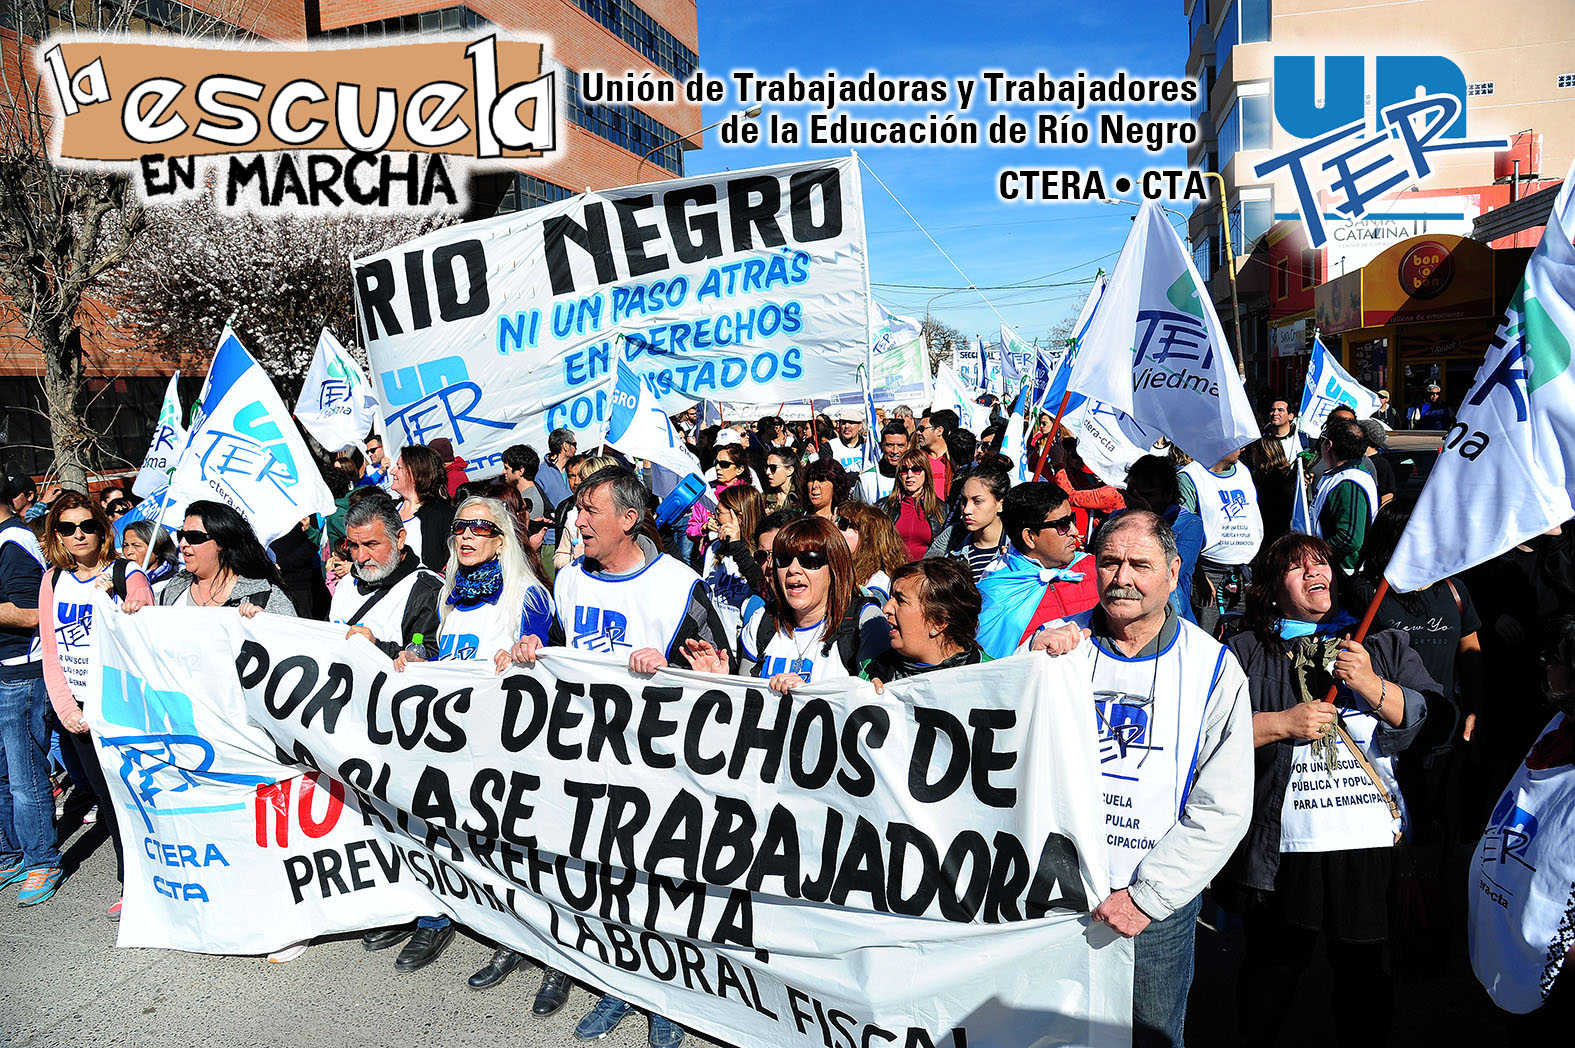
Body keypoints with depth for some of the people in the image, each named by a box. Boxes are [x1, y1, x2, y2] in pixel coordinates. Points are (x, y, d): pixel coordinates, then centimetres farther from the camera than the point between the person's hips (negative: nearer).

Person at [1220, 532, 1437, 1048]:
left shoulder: (1383, 643, 11)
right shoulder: (1245, 651, 4)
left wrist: (1373, 688, -12)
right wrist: (1281, 723, -13)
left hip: (1373, 844, 2)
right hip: (1284, 846, -1)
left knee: (1366, 970, 13)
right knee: (1273, 964, 13)